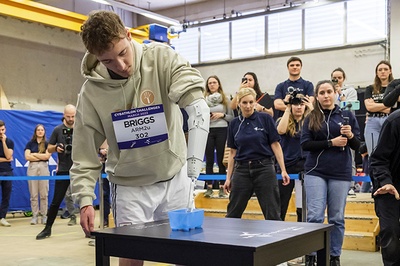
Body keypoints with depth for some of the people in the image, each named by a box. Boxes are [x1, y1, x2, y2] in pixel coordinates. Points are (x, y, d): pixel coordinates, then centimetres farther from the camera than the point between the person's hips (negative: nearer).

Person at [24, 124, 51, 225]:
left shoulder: (47, 144, 9)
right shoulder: (30, 143, 11)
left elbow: (47, 156, -5)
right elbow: (27, 157, -1)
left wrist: (34, 154, -1)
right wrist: (41, 157, -2)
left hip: (44, 168, -1)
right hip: (32, 168, 1)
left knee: (44, 194, -3)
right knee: (33, 194, -1)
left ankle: (44, 215, 3)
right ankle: (34, 216, 4)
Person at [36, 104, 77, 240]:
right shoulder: (57, 130, 1)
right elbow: (49, 149, 5)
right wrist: (56, 148, -16)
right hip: (63, 170, -1)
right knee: (56, 201, 2)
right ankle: (47, 229, 14)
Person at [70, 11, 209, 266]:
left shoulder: (162, 58, -16)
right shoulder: (92, 91, -11)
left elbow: (199, 107, -28)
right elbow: (85, 153, -4)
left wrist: (193, 163, -40)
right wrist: (85, 198, -15)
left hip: (175, 177, 0)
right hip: (130, 185, 0)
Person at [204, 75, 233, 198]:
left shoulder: (225, 99, 5)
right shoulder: (204, 99, 4)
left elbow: (232, 117, 6)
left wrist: (222, 115, -10)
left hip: (222, 131, 0)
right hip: (208, 130, 1)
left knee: (221, 160, 4)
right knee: (209, 160, 5)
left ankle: (221, 187, 10)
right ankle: (209, 187, 10)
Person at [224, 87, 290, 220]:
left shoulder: (265, 119, -3)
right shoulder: (234, 124, 6)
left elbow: (275, 145, -2)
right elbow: (232, 152, 10)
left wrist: (283, 170, -9)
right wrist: (228, 177, 9)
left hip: (264, 169, -3)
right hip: (241, 170, 3)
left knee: (273, 214, 1)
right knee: (232, 214, 8)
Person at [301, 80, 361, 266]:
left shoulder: (347, 116, 6)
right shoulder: (311, 118, 6)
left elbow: (357, 146, 7)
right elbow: (305, 144, -5)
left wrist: (350, 136, -15)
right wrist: (331, 142, -13)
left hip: (340, 174, 1)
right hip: (315, 172, 0)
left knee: (337, 218, 6)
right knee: (315, 216, -4)